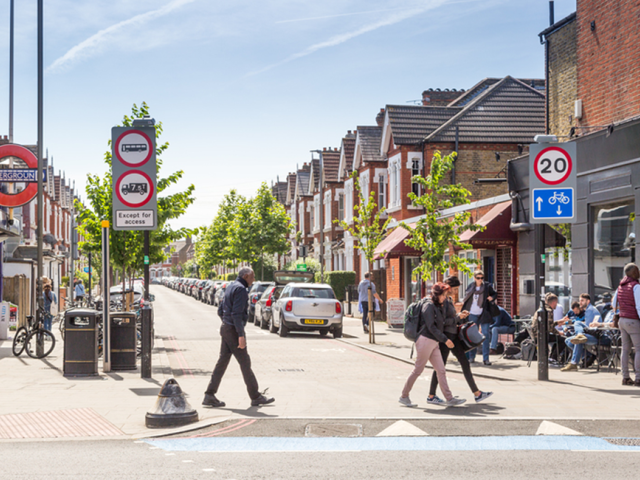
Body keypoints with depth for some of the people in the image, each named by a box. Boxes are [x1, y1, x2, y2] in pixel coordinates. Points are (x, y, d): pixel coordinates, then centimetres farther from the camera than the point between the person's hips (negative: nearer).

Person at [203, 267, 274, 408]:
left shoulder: (230, 287, 15)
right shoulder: (241, 289, -14)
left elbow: (220, 310, 21)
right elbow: (237, 314, -22)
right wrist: (241, 335, -24)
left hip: (225, 328, 9)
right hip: (233, 330, -9)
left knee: (222, 362, 9)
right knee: (245, 363, -2)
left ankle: (209, 396, 6)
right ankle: (255, 397, 5)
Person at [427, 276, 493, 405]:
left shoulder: (449, 299, 15)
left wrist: (461, 315, 7)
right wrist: (457, 318, -16)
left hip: (453, 336, 10)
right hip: (445, 335, -10)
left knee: (465, 363, 9)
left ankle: (477, 394, 12)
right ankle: (431, 396, 8)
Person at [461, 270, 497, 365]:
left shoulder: (487, 286, 0)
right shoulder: (471, 287, 5)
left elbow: (495, 293, 12)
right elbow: (466, 297, 16)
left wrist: (492, 298, -9)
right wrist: (463, 302, -2)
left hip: (483, 314, -2)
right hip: (473, 315, 2)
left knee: (486, 335, -6)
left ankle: (486, 358, -3)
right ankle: (471, 357, 18)